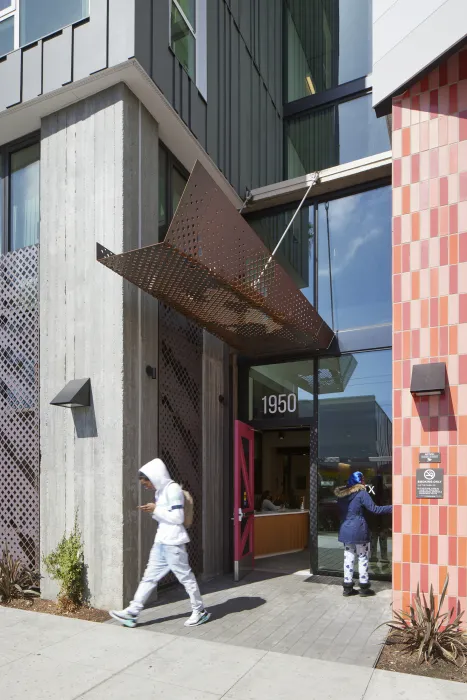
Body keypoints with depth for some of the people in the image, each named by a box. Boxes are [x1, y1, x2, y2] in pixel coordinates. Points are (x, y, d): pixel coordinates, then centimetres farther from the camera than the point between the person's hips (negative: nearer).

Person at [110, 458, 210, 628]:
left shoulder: (173, 489, -15)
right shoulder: (161, 491, 12)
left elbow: (177, 518, -19)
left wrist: (156, 509, -14)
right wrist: (152, 511, 2)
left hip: (173, 542, -9)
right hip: (160, 542, 9)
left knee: (185, 576, 3)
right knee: (149, 577, 10)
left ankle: (200, 611, 17)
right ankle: (132, 613, 13)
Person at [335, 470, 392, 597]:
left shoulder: (341, 495, 9)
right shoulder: (361, 493, -11)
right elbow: (374, 509, -16)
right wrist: (392, 508, -12)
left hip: (345, 530, 6)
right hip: (359, 531, -6)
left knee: (348, 558, 9)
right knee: (363, 557, 5)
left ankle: (347, 586, 12)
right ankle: (364, 587, 10)